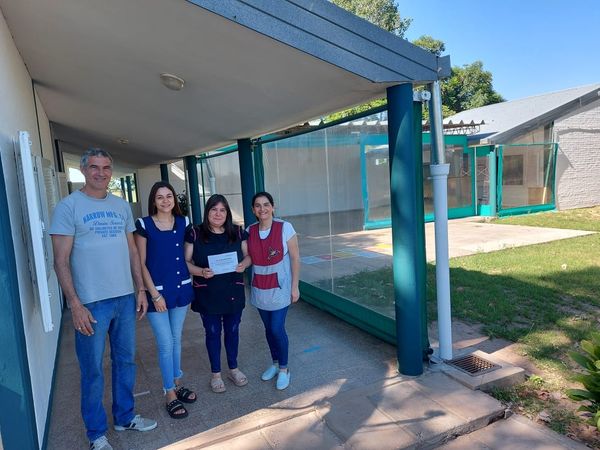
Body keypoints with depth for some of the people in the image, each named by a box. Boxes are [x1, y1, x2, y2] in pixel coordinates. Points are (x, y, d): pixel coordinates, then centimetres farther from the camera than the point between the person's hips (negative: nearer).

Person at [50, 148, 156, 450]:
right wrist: (75, 305, -15)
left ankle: (125, 416, 36)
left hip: (125, 298, 5)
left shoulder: (122, 206, 8)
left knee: (125, 361, 17)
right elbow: (61, 261, -10)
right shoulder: (68, 206, -7)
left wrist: (140, 289, 8)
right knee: (93, 370, 8)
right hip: (91, 302, -5)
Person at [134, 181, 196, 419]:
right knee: (165, 344, 2)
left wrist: (199, 271, 1)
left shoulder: (183, 222, 3)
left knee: (176, 339, 17)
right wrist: (155, 294, -11)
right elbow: (141, 263, -8)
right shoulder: (144, 225, -8)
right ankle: (170, 394, 18)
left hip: (181, 288, 4)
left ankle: (177, 384, 33)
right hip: (157, 291, -4)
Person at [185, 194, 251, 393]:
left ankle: (234, 369, 36)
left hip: (233, 292, 2)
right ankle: (216, 373, 30)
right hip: (207, 294, -2)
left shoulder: (238, 232, 0)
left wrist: (243, 264, -15)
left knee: (232, 330, 15)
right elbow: (186, 261, -5)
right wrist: (201, 271, -23)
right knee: (213, 332, 12)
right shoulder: (195, 233, -6)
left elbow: (248, 255, 7)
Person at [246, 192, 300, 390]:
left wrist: (295, 286, -10)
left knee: (277, 328, -3)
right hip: (259, 288, 4)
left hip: (280, 287, -4)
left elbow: (295, 258, -9)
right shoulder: (249, 231, -1)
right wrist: (250, 284, 1)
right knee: (268, 328, 15)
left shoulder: (285, 228, -12)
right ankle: (275, 363, 35)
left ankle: (284, 369, 18)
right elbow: (248, 258, 7)